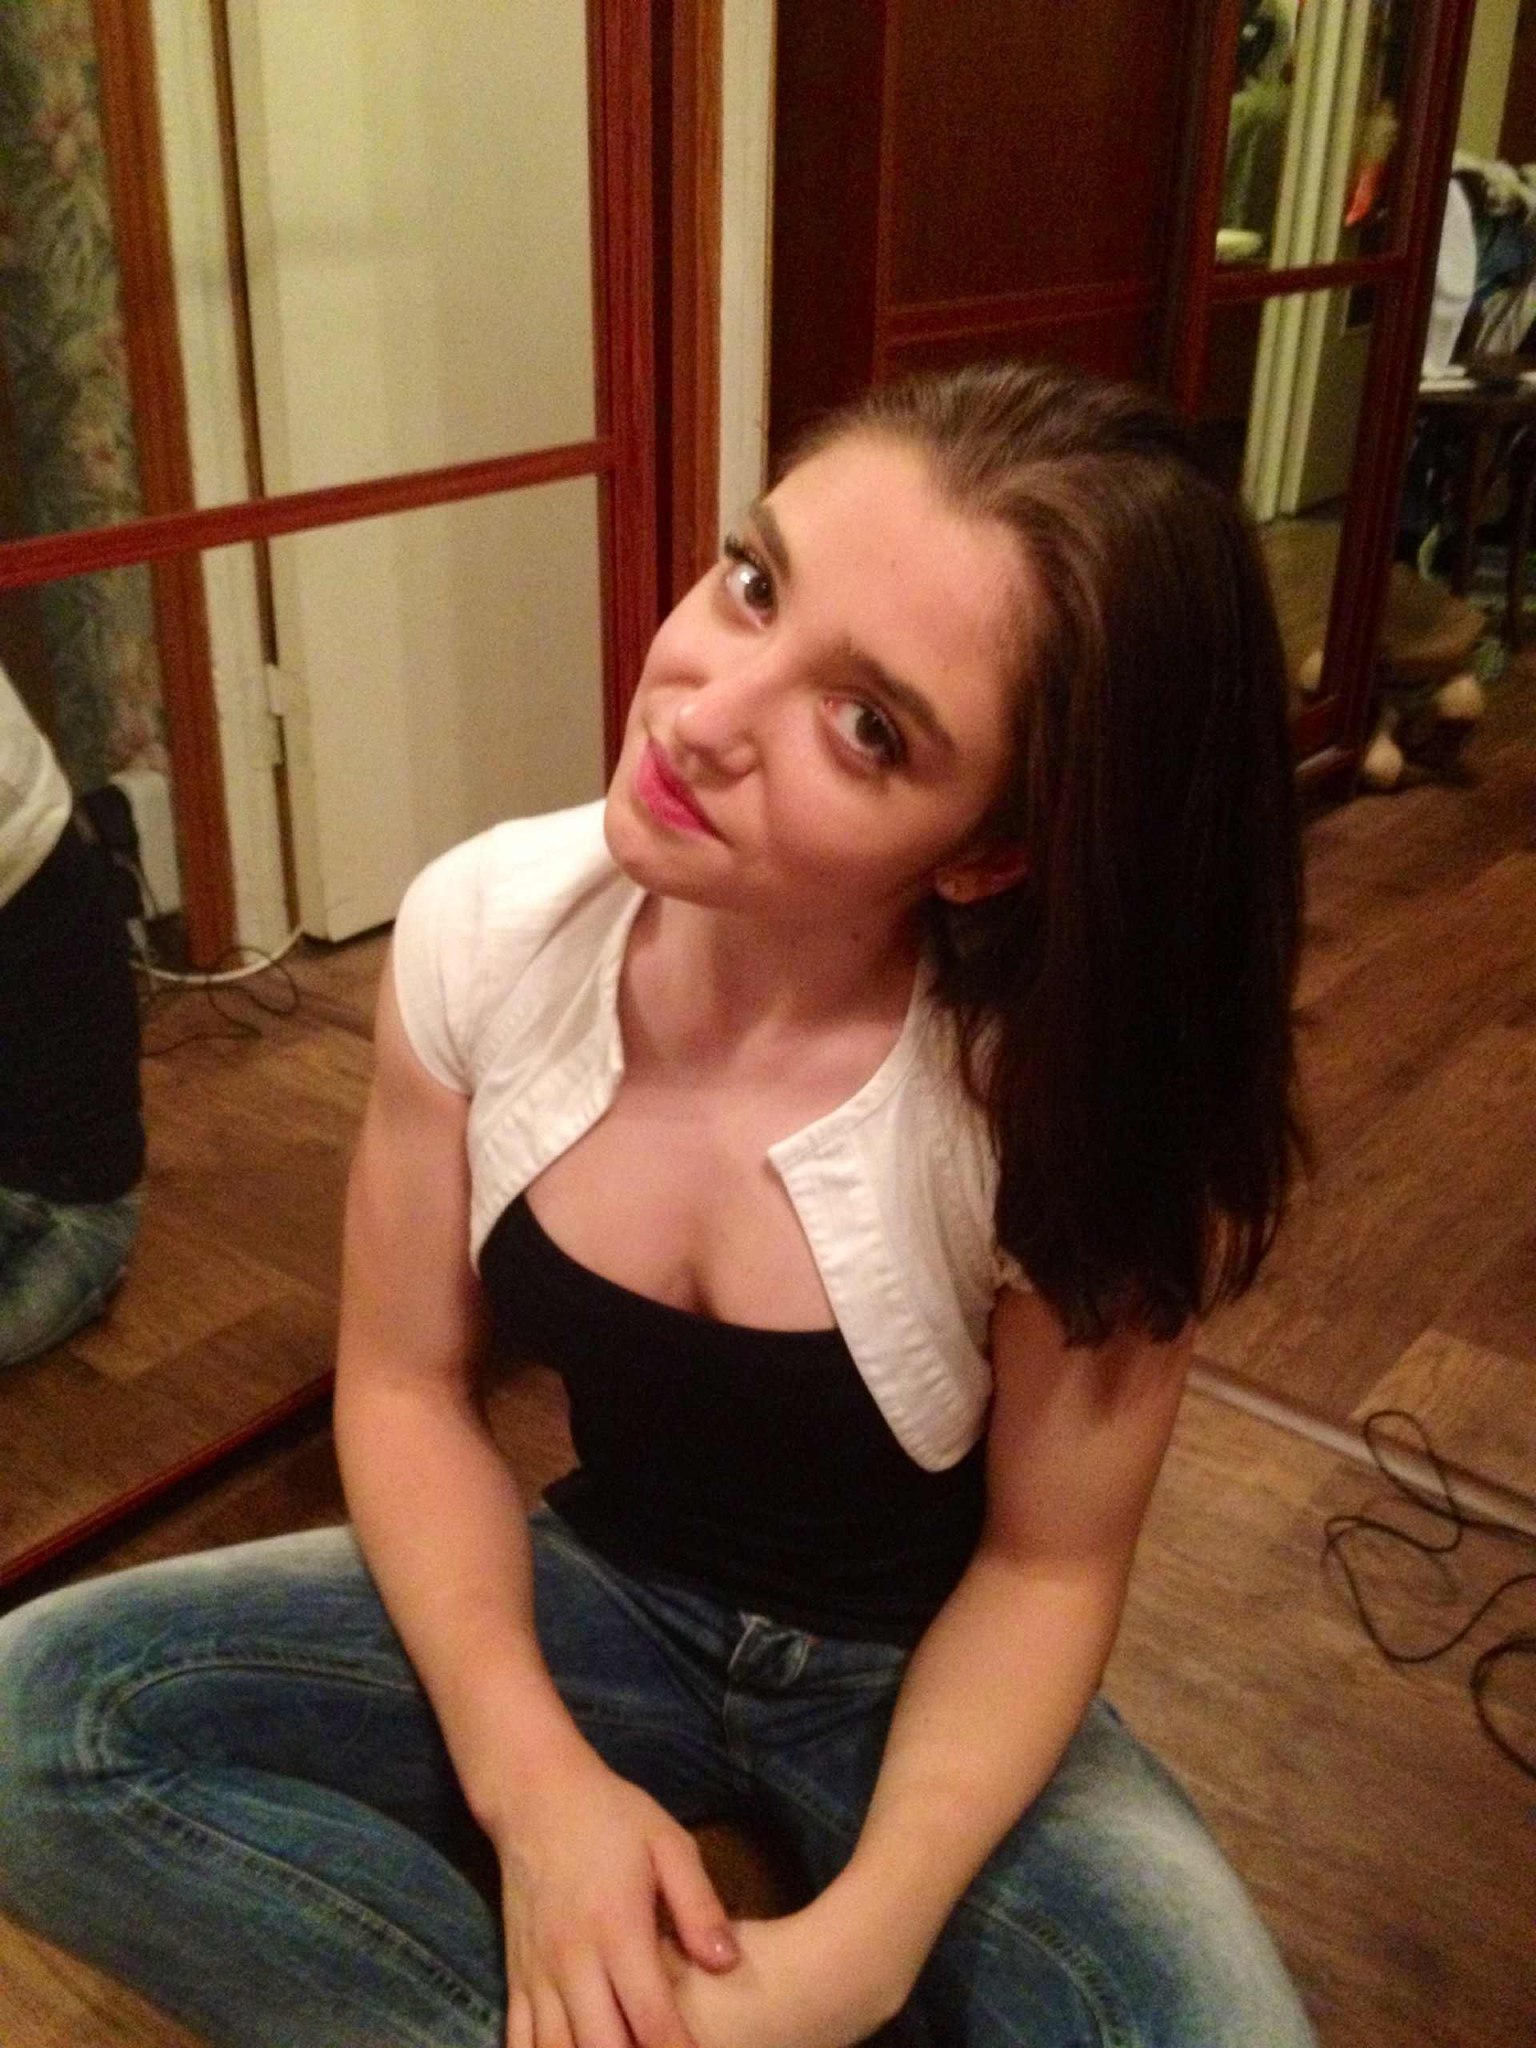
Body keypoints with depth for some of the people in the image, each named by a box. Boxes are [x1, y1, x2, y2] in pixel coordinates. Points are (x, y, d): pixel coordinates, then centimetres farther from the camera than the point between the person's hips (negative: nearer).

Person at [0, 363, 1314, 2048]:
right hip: (596, 1601, 2)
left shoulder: (1069, 1100, -27)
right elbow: (406, 1383, -7)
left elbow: (1046, 1564, -13)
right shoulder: (483, 929, -18)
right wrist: (535, 1777, -21)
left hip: (922, 1674, -1)